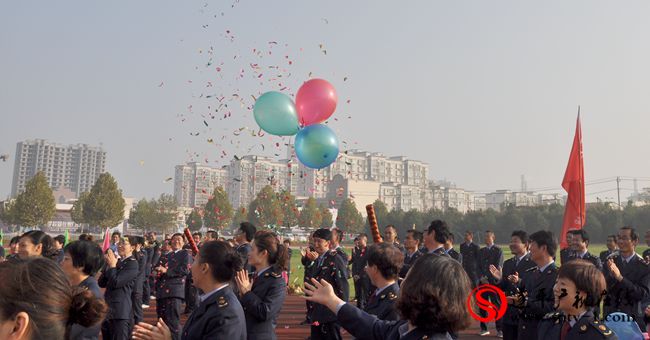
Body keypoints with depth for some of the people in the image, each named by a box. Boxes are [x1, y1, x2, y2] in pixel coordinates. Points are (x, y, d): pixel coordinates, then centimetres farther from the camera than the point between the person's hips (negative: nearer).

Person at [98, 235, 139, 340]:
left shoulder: (132, 263, -11)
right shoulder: (117, 262, 14)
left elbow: (115, 282, -19)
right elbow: (101, 283, 10)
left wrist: (112, 265, -9)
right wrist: (108, 265, 0)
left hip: (120, 312, -8)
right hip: (107, 310, 8)